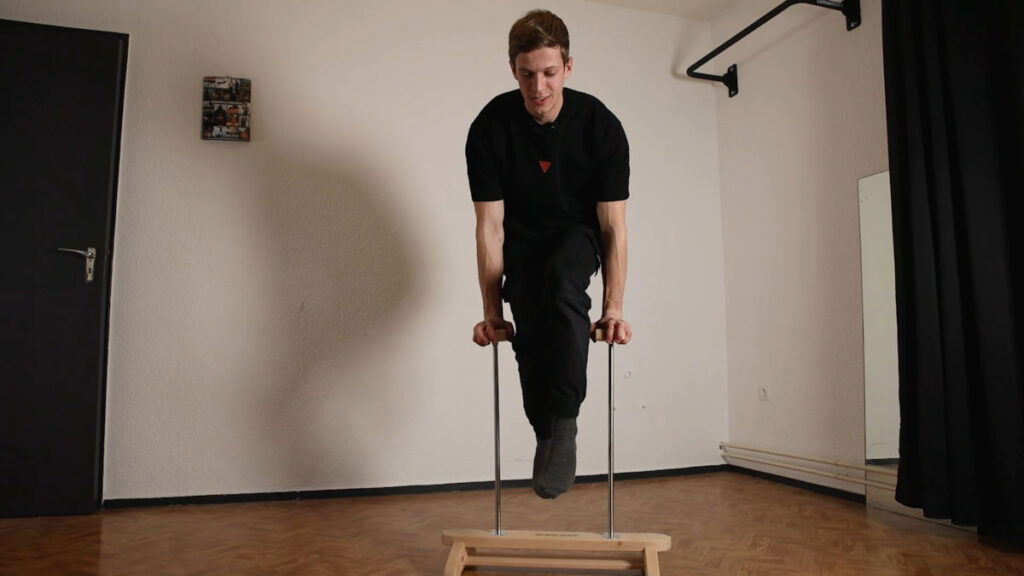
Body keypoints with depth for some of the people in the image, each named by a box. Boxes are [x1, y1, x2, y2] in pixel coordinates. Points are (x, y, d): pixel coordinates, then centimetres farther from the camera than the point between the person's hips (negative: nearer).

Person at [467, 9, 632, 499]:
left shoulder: (602, 126, -20)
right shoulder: (490, 128, -19)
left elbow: (614, 225, -17)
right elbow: (490, 226, -17)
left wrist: (614, 307, -22)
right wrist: (492, 311, -19)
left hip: (579, 235, -1)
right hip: (523, 242, 1)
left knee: (562, 280, -35)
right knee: (530, 336, -22)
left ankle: (563, 420, -29)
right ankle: (550, 435, -3)